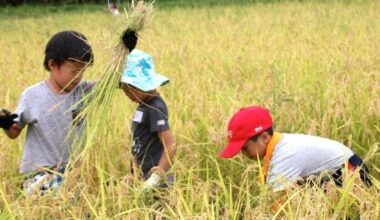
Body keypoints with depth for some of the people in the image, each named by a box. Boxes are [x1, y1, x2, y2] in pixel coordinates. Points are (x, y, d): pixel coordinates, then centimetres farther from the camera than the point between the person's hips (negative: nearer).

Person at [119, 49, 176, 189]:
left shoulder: (156, 108, -15)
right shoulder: (144, 106, 11)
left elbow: (170, 147, -21)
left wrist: (156, 177, -25)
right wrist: (135, 173, 19)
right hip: (144, 175, 9)